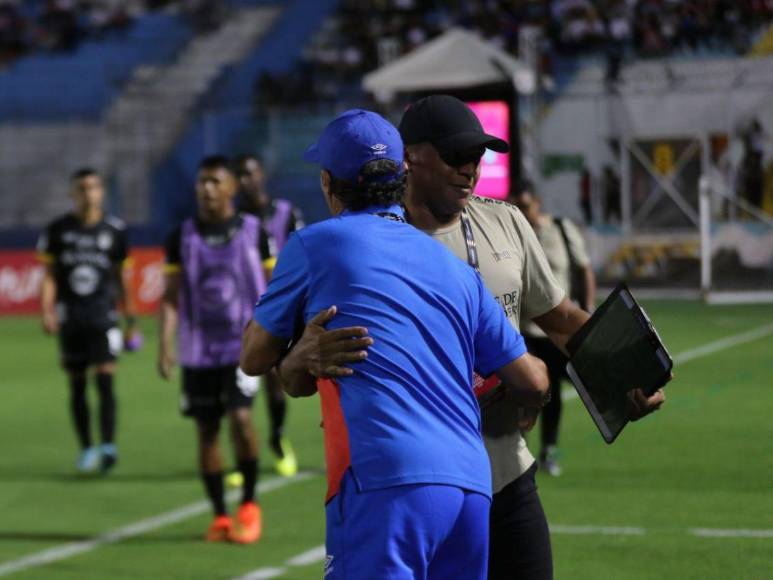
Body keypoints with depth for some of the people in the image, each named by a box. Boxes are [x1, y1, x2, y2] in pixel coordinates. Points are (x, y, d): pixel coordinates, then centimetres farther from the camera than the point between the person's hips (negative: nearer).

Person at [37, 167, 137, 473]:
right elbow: (49, 274, 4)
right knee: (76, 386, 6)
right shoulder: (58, 230, 2)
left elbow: (122, 277, 11)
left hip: (104, 318, -1)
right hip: (70, 319, 1)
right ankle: (86, 449, 15)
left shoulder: (115, 230, 4)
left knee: (105, 379, -14)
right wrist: (47, 311, -10)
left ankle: (108, 446, -16)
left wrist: (131, 319, 13)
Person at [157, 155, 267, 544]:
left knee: (240, 417, -19)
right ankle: (219, 516, 15)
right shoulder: (183, 237, 3)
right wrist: (165, 344, -8)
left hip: (243, 344, -2)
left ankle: (249, 504, 0)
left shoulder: (253, 232, 0)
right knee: (206, 431, 4)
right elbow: (171, 294, 3)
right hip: (199, 350, 2)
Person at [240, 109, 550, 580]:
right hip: (473, 487, 6)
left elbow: (255, 358, 16)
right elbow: (532, 382, 21)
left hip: (387, 483, -6)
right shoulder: (454, 267, 22)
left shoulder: (313, 245, 8)